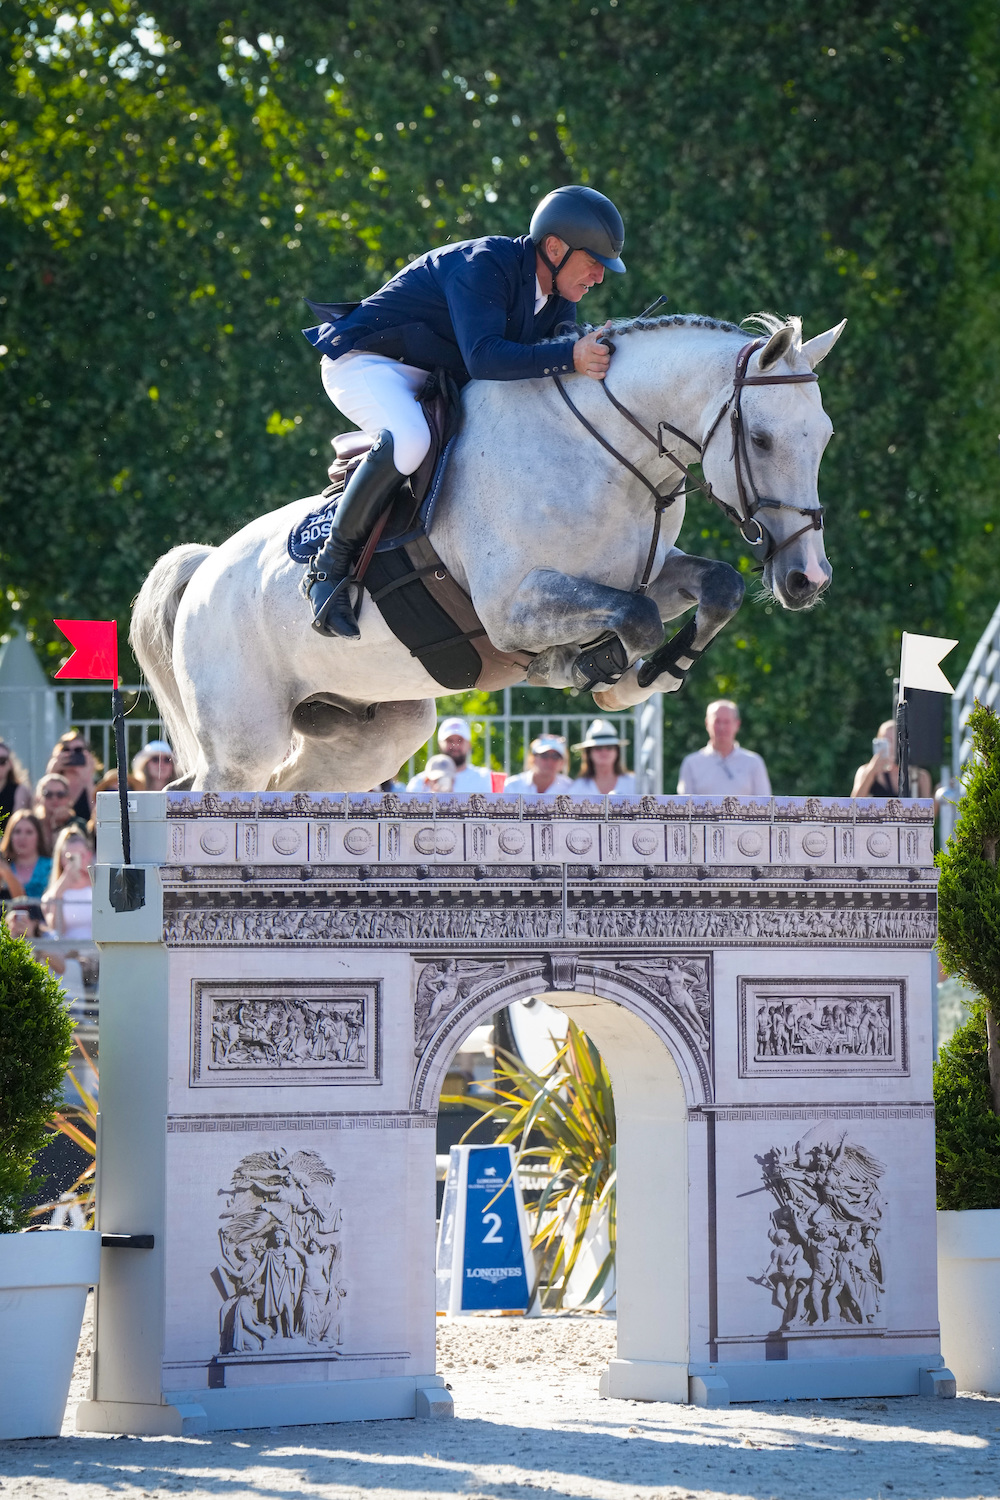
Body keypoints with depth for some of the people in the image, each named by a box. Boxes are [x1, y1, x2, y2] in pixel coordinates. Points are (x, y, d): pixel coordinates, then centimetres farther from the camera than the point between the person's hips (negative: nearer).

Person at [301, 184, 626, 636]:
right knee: (408, 443, -39)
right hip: (364, 362, -10)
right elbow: (484, 358, -38)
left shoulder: (557, 297, 4)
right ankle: (330, 564, -26)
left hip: (435, 379, 10)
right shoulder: (483, 265, -26)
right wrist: (571, 358, -46)